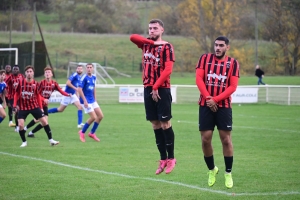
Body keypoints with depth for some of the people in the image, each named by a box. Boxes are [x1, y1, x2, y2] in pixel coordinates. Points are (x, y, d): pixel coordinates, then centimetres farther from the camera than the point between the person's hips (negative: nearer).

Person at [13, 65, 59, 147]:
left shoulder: (36, 84, -3)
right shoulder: (21, 83, -6)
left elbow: (38, 96, 7)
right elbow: (16, 94, 4)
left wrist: (41, 107, 6)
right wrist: (15, 105, -4)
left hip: (34, 106, 1)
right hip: (23, 107, -1)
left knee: (44, 121, -2)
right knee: (20, 125, -12)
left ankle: (51, 140, 9)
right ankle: (24, 142, 9)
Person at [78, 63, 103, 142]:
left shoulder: (94, 77, 8)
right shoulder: (84, 77, -15)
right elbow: (79, 89, -18)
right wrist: (85, 101, -21)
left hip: (92, 101, 8)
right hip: (86, 101, -8)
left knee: (100, 116, 3)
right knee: (93, 117, -13)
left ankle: (92, 133, 17)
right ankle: (82, 132, 6)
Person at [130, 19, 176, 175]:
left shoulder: (166, 47, -5)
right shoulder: (146, 44, 13)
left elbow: (167, 70, -12)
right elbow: (132, 37, -2)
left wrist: (156, 87, -15)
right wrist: (151, 41, -7)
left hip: (162, 90, -6)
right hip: (148, 89, 6)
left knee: (165, 123, -5)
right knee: (155, 124, 6)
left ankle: (171, 158, 4)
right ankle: (163, 159, 11)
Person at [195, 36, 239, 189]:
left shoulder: (233, 63, 2)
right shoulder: (205, 58, 5)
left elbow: (232, 86, -4)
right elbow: (199, 79, -4)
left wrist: (215, 99, -14)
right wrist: (208, 98, -15)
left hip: (223, 106, -1)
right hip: (206, 106, 1)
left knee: (226, 139, -1)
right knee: (205, 139, 0)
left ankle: (228, 173, 11)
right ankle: (211, 170, 20)